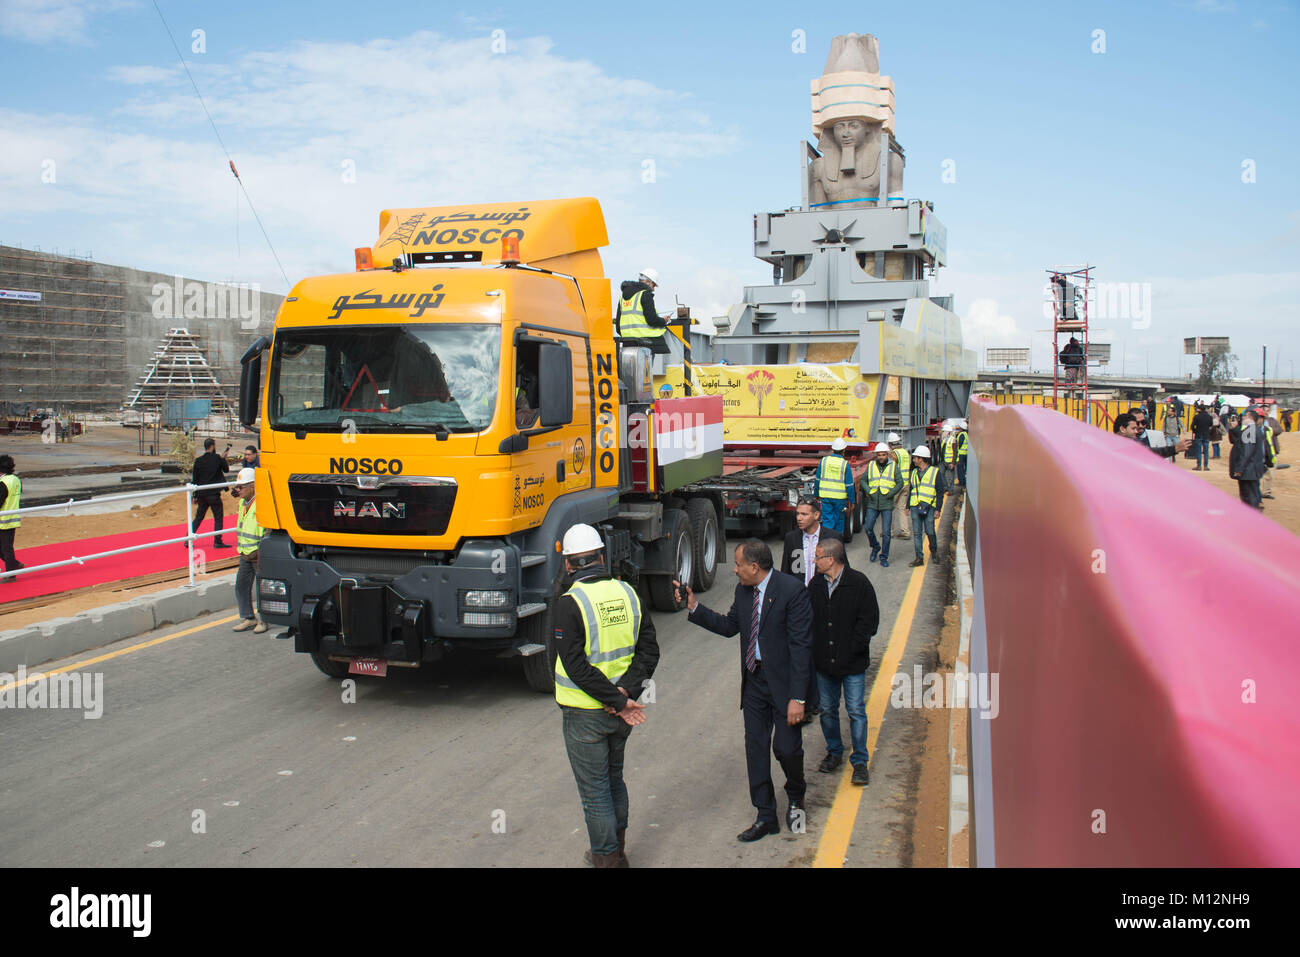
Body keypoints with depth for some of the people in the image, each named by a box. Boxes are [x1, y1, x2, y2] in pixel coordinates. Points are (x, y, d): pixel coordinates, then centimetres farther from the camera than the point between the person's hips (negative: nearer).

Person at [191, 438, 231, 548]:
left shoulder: (198, 461, 2)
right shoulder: (217, 458, -9)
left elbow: (194, 479, 5)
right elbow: (226, 469, 6)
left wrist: (195, 496, 12)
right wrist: (223, 459, 21)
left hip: (202, 494, 4)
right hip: (214, 494, -4)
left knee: (198, 517, 14)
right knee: (218, 517, 4)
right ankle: (217, 542, 2)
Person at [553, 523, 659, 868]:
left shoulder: (570, 603, -17)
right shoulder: (627, 593, 0)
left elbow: (576, 666, -21)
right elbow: (649, 649, -2)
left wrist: (619, 701, -17)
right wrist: (626, 691, -11)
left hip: (585, 712, -6)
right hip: (621, 713, 6)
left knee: (594, 789, 7)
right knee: (614, 779, 23)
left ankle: (608, 856, 17)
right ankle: (616, 847, 35)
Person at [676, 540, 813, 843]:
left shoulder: (792, 591, -18)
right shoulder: (743, 591, 3)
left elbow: (801, 645, -19)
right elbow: (729, 626, 17)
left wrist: (797, 697, -20)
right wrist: (694, 607, 6)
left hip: (783, 682, -6)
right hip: (754, 681, 6)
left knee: (786, 747, 0)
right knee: (755, 747, 9)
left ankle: (796, 797, 33)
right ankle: (765, 817, 23)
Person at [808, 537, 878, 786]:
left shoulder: (858, 583, -10)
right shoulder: (815, 585, 3)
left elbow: (870, 621, -9)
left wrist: (852, 649, -12)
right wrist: (814, 650, 0)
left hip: (852, 663, -4)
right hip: (823, 662, 4)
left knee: (856, 711, 1)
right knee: (827, 710, 13)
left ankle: (860, 761, 13)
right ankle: (834, 753, 31)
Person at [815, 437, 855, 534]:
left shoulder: (823, 460, -1)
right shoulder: (845, 464, -7)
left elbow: (818, 480, 5)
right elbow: (849, 485, -4)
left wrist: (816, 495, 15)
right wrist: (852, 501, 4)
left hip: (825, 496, 1)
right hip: (840, 497, -1)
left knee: (827, 520, 1)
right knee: (839, 521, 13)